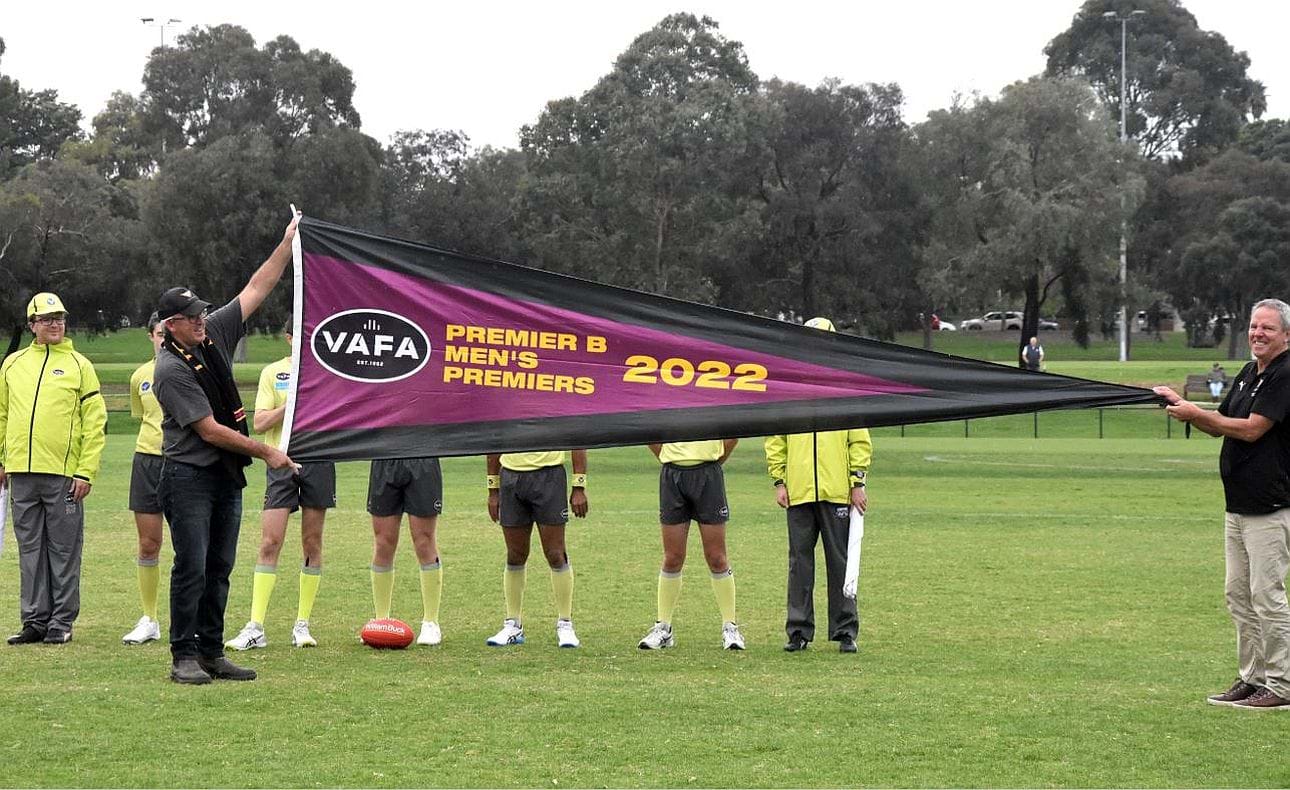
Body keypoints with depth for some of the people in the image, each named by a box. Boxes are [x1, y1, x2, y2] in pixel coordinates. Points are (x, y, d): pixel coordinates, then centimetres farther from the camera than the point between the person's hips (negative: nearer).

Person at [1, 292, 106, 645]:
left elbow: (95, 421, -1)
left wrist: (86, 471, -8)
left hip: (64, 474, -3)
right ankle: (35, 620, 13)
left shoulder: (79, 365, 2)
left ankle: (62, 621, 7)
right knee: (30, 549, 7)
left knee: (63, 550, 1)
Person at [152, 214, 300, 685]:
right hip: (189, 477, -7)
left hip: (228, 474, 7)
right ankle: (184, 657, -4)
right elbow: (210, 431, -17)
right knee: (192, 567, -8)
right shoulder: (171, 369, -16)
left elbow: (257, 289, 12)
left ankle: (212, 652, 13)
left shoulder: (214, 334, 6)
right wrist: (267, 453, -12)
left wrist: (288, 243, 7)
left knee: (220, 567, 8)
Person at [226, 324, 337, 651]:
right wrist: (291, 404, -13)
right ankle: (255, 628, -7)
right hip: (281, 461, -1)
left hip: (319, 461, 1)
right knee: (269, 542, -7)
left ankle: (302, 624, 13)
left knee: (312, 544, 5)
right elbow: (259, 422, 0)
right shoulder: (272, 372, 7)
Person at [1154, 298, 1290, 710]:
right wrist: (1182, 407, 6)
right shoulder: (1248, 373, 15)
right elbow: (1220, 426, 21)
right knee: (1238, 594, 11)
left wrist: (1196, 413, -12)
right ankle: (1252, 679, 18)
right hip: (1237, 505, 9)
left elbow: (1251, 429, -19)